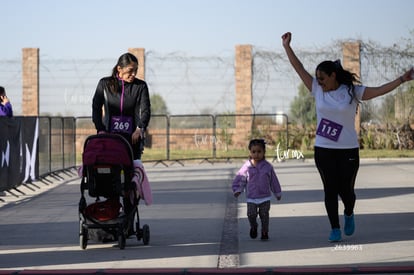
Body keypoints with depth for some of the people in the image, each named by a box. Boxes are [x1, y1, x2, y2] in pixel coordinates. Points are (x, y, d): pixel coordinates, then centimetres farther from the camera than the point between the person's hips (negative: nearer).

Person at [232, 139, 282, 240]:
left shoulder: (267, 166, -2)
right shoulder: (246, 167, -5)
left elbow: (274, 181, 8)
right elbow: (239, 179, 2)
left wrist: (278, 193, 15)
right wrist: (237, 190, -12)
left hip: (265, 197, 0)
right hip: (251, 198, 0)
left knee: (264, 215, -1)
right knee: (251, 214, -10)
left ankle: (265, 232, 17)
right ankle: (253, 227, 21)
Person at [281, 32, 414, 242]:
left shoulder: (352, 92, -3)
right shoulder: (317, 90, 3)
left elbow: (379, 91, -6)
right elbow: (299, 69, 3)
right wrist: (287, 46, 0)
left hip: (348, 150, -2)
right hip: (323, 150, 2)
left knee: (346, 190, -1)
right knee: (330, 190, 1)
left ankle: (348, 214, 31)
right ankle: (335, 228, 9)